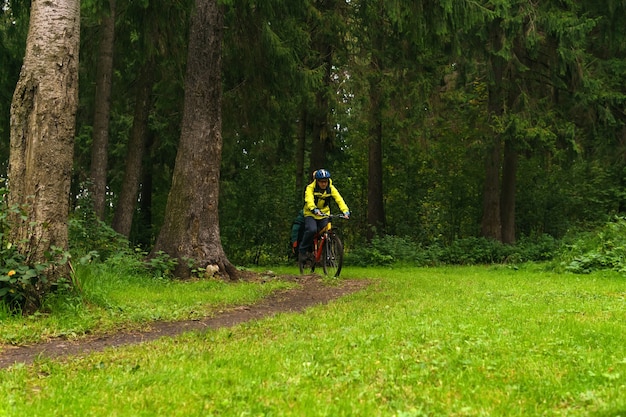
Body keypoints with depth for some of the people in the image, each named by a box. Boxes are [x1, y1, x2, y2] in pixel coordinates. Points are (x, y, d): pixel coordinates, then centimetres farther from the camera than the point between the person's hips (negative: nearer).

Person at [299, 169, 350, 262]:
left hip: (324, 214, 3)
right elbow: (309, 200, -34)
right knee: (312, 230, -28)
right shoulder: (310, 188, -16)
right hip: (311, 214, -3)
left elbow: (339, 199, -20)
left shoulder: (331, 188, -8)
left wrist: (346, 211, -38)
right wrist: (314, 210, -54)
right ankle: (303, 251, -12)